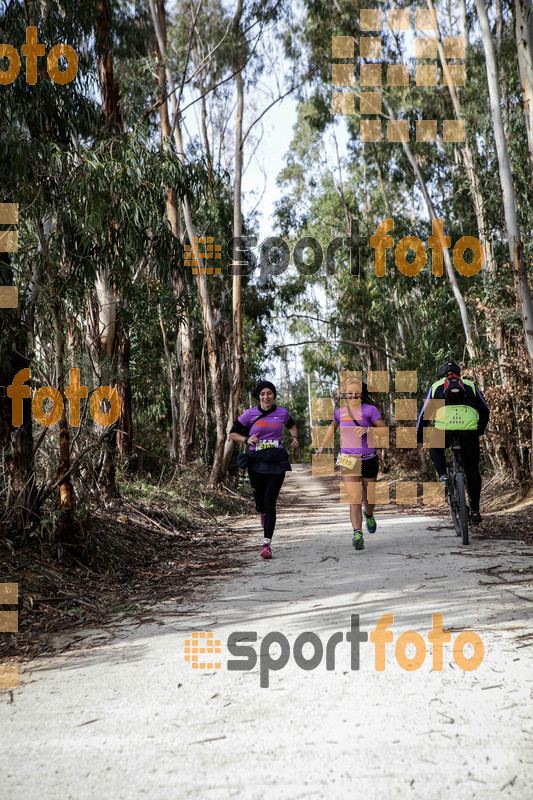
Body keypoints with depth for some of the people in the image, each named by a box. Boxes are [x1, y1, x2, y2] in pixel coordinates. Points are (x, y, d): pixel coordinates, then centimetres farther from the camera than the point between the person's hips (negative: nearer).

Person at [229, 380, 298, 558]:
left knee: (269, 502, -9)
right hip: (256, 462, 1)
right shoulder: (250, 414, 1)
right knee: (260, 502, 6)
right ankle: (264, 513, 46)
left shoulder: (282, 413, 5)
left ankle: (267, 543, -3)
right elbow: (232, 433, 9)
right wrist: (247, 440, -10)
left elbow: (292, 425, 27)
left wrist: (294, 437, 6)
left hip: (276, 462, 0)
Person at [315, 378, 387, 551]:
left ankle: (369, 515, 50)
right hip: (348, 460, 1)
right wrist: (323, 446, 31)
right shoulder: (340, 412, 7)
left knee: (368, 498, 16)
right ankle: (358, 534, -22)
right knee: (354, 498, -15)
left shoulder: (369, 410, -4)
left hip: (368, 459, -1)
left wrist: (367, 429, -23)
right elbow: (333, 427, 28)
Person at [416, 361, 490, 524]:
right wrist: (480, 430, 44)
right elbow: (485, 411, 28)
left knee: (435, 448, 33)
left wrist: (419, 436, 33)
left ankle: (443, 476, 10)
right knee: (472, 471, 15)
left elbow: (424, 414, 21)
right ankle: (475, 510, 16)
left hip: (444, 430, -1)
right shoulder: (470, 385, 25)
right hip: (469, 432, 1)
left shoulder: (435, 386, 23)